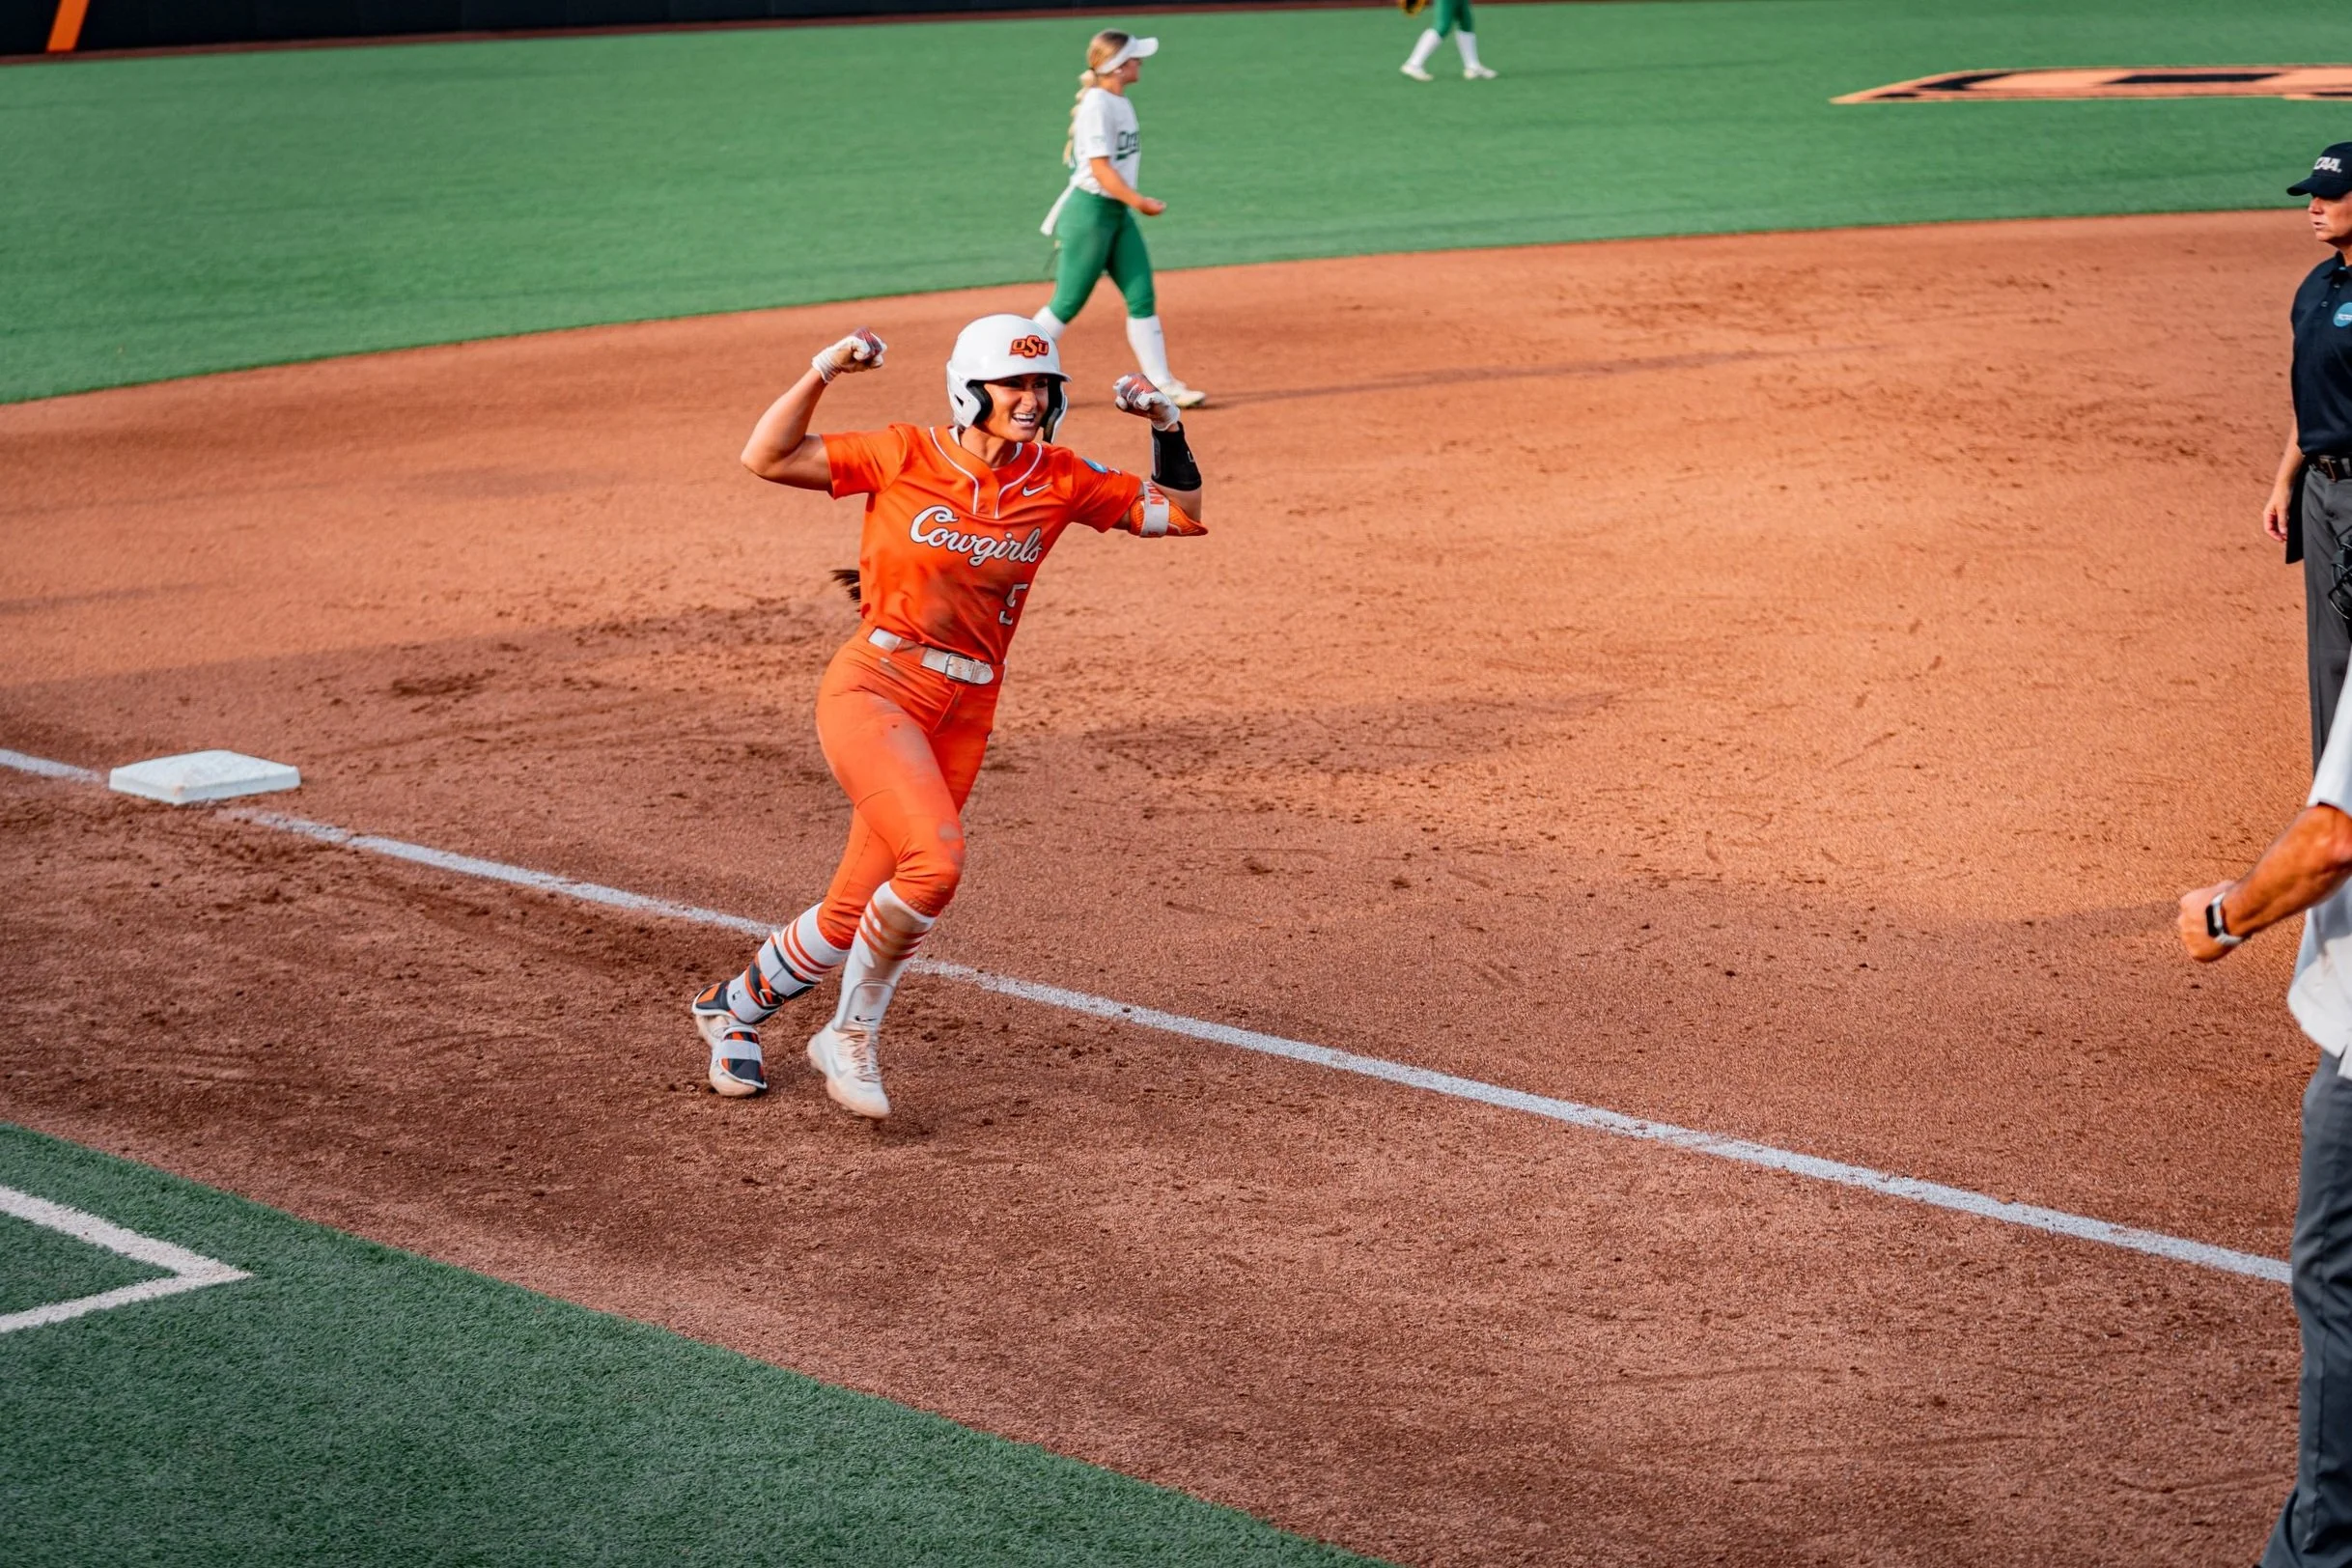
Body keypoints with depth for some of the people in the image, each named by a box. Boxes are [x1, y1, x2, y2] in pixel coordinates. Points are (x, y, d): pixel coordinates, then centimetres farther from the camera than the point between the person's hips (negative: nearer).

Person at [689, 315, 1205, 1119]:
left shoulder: (1058, 481, 3)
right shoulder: (906, 456, -7)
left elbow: (1177, 512, 9)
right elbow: (766, 457, -8)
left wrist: (1167, 426, -4)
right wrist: (823, 371, -16)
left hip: (964, 716, 5)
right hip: (874, 689, -5)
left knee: (857, 915, 7)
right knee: (935, 862, -26)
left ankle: (734, 1009, 34)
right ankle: (850, 1035, -4)